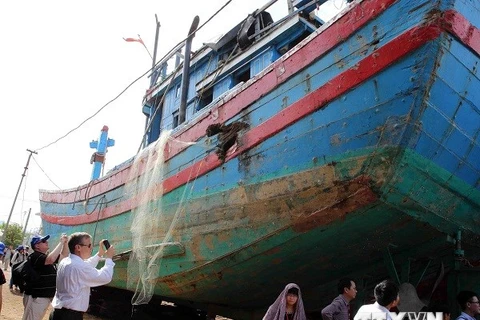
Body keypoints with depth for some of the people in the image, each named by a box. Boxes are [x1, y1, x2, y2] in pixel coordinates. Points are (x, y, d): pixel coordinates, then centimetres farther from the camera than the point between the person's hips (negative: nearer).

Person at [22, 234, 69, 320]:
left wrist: (65, 242, 1)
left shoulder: (47, 256, 13)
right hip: (35, 297, -9)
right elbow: (51, 259, -33)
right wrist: (61, 242, -25)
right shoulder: (34, 256, -15)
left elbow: (63, 255, 18)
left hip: (46, 297, 9)